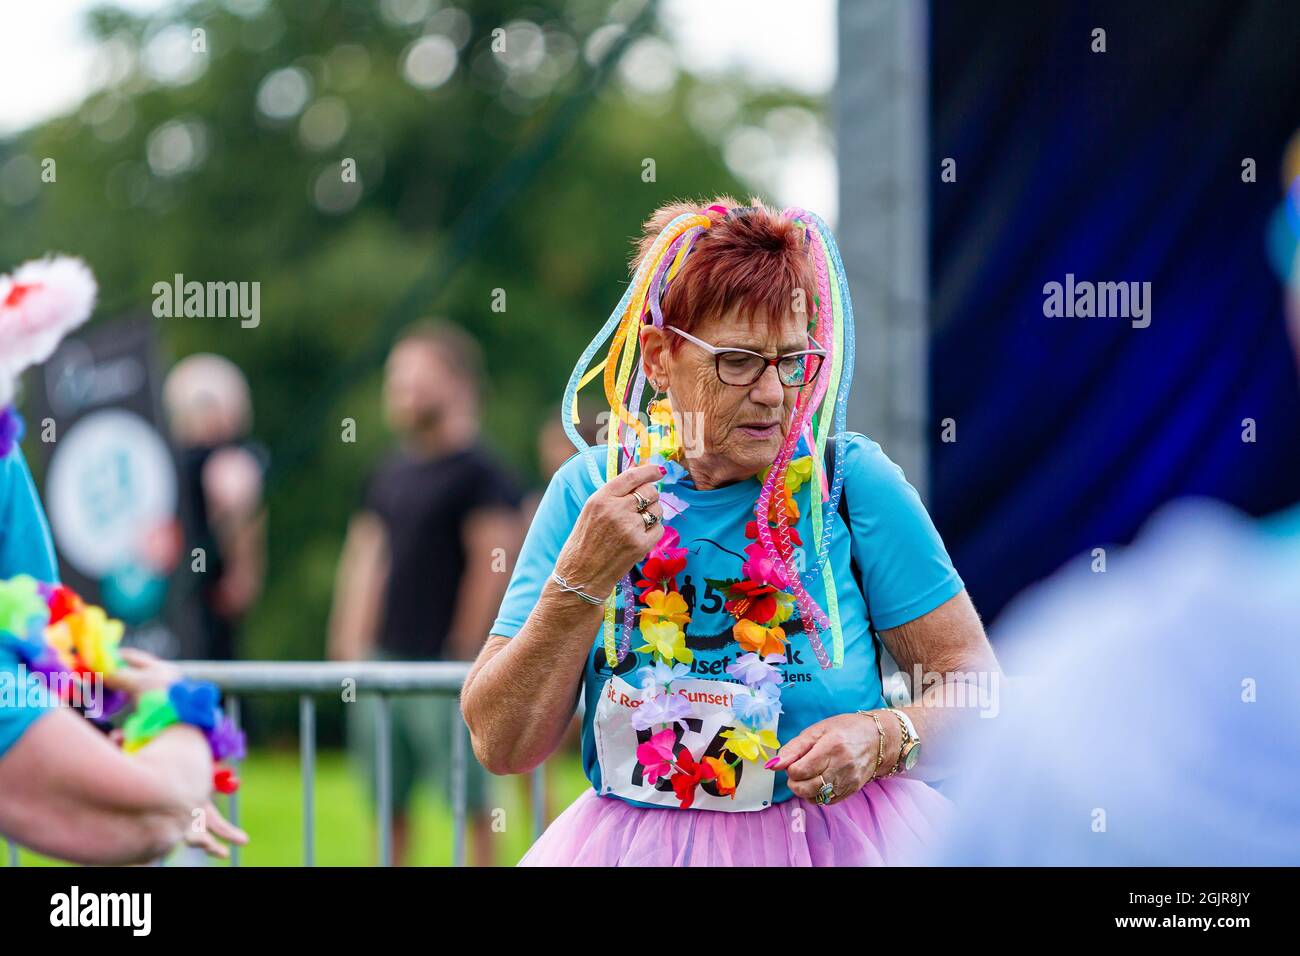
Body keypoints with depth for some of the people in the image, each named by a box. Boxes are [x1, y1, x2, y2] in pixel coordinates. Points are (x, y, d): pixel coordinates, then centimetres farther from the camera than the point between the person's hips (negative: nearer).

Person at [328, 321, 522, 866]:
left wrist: (464, 653, -12)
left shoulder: (478, 472, -6)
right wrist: (352, 643, 11)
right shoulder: (391, 473, 15)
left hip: (443, 661, -7)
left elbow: (494, 564, -11)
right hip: (383, 659, 7)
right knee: (388, 804, 9)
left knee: (468, 803, -4)